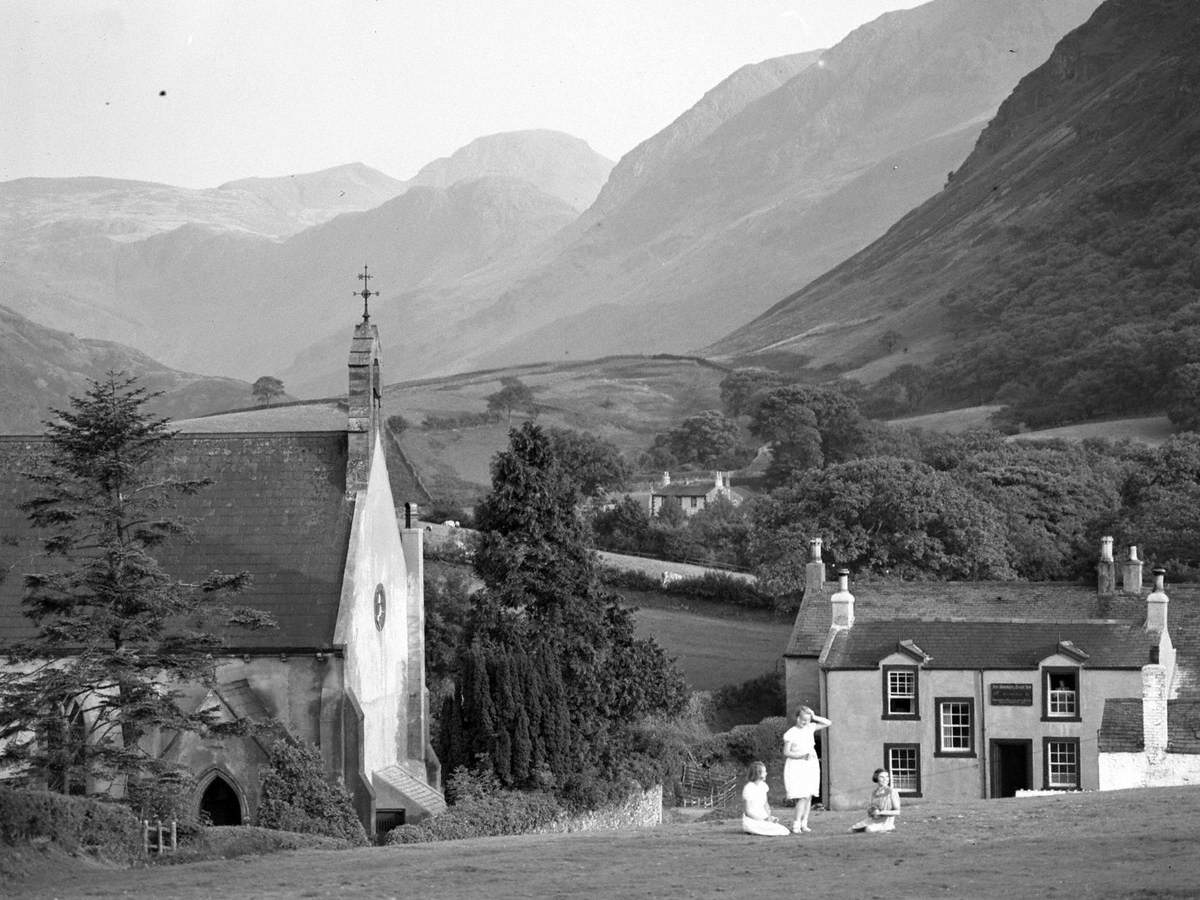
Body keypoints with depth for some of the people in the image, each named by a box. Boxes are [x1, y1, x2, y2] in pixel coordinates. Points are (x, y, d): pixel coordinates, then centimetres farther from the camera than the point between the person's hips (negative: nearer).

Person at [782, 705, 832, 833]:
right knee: (803, 796, -15)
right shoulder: (791, 733, -6)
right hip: (796, 766, -6)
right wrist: (801, 755, -17)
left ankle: (804, 824, 7)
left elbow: (828, 723, 10)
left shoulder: (810, 728, 8)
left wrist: (814, 717, -1)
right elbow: (786, 752, -6)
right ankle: (796, 825, -11)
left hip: (811, 765, 6)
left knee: (809, 796, 2)